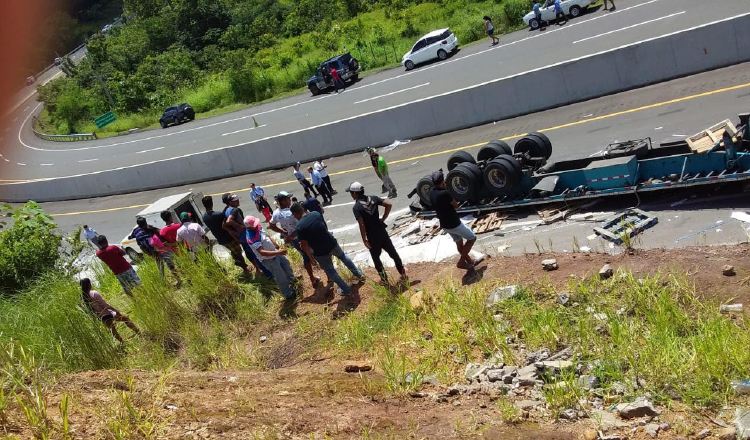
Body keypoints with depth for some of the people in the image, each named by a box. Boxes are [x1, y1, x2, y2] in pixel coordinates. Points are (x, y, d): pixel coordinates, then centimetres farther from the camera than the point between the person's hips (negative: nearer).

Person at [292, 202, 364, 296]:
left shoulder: (300, 226, -18)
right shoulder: (316, 214, -3)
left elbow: (305, 245, -14)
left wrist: (310, 256, 3)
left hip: (320, 252, -5)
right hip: (332, 243, 5)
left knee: (330, 270, 19)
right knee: (343, 257, 33)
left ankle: (346, 290, 27)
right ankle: (359, 274, 44)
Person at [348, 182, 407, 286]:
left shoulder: (356, 207, -17)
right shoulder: (373, 198, 0)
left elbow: (362, 225, -22)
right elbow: (389, 204, -4)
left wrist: (364, 240, -13)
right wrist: (383, 219, 4)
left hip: (372, 237, -5)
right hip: (382, 232, 5)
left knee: (376, 258, 16)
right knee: (393, 253, 16)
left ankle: (384, 280, 23)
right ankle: (403, 274, 25)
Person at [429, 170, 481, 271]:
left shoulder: (432, 194, -4)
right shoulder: (444, 193, -28)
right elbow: (455, 205, -13)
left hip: (444, 224, 8)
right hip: (454, 224, -8)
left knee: (459, 243, 24)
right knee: (472, 238, 9)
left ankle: (469, 261, 38)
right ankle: (461, 262, 8)